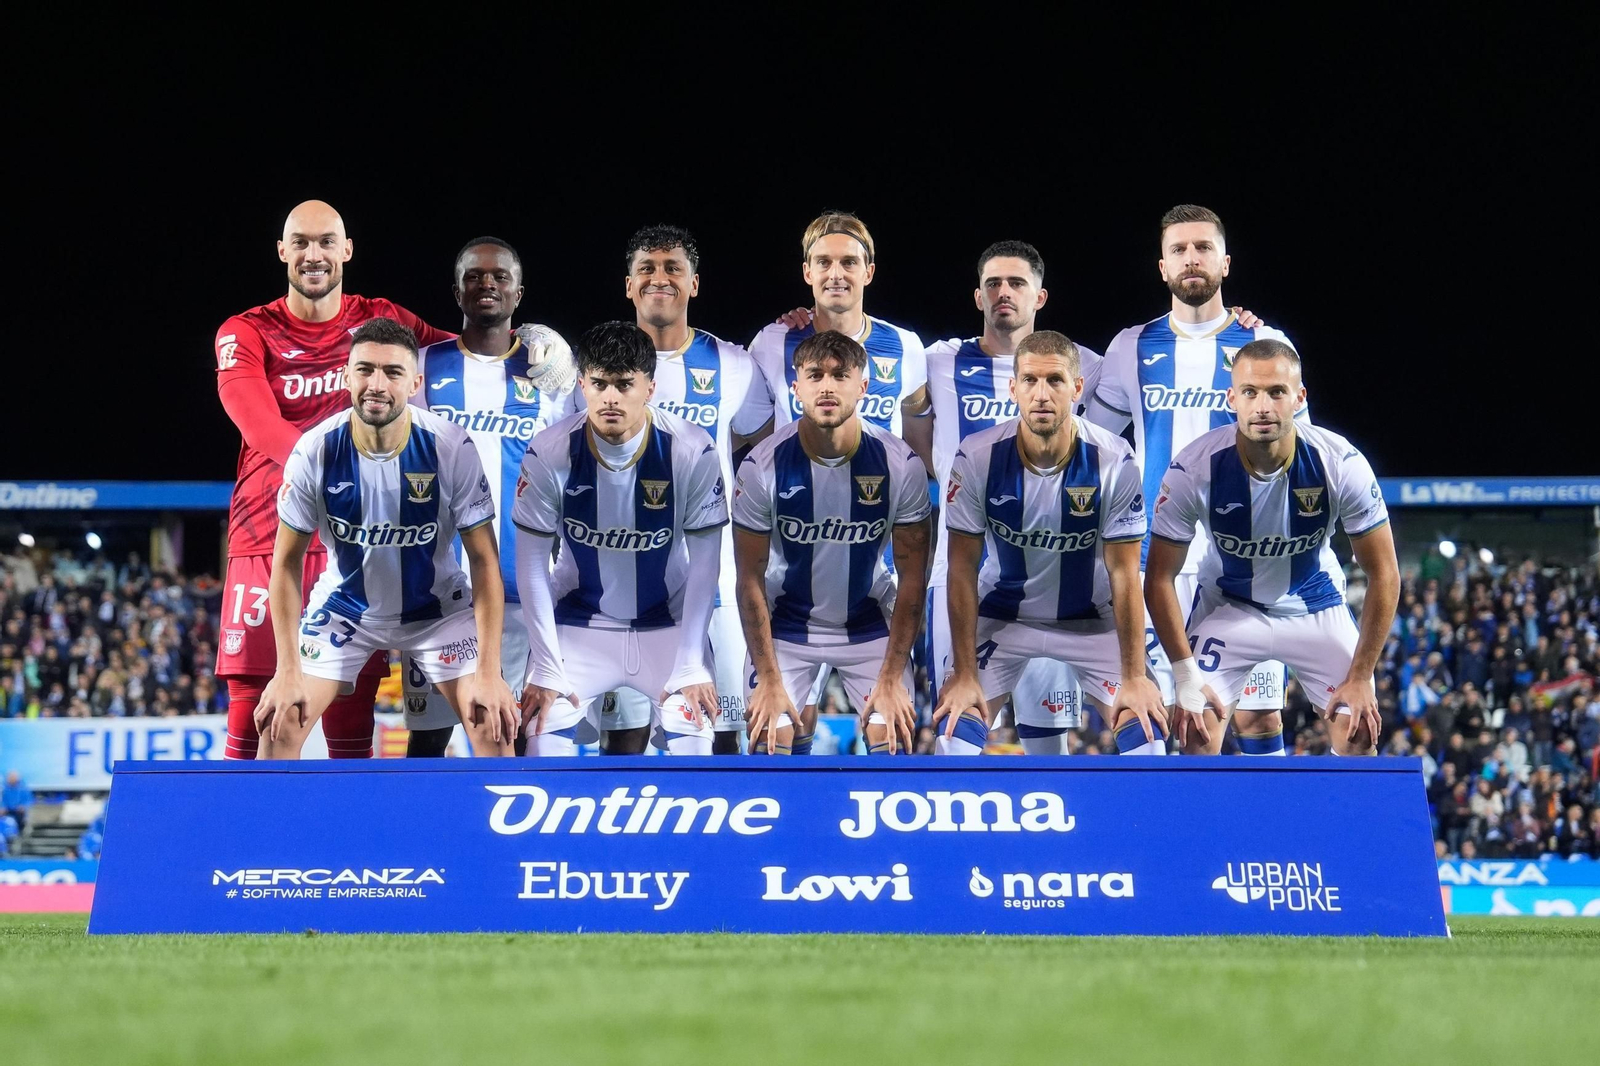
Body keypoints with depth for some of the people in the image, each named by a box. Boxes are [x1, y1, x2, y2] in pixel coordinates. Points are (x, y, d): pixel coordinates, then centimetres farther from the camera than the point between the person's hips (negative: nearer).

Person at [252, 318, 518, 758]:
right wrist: (288, 670, -16)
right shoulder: (316, 451, -21)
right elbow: (287, 561, -10)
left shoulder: (450, 448, -24)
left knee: (494, 727, -14)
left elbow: (484, 561, -17)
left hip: (436, 606, -1)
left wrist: (489, 672, -23)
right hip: (344, 605, 1)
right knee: (279, 724, -11)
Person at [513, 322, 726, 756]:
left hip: (668, 622, 0)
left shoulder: (692, 451, -19)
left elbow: (705, 561, -11)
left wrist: (691, 666, -14)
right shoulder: (549, 453, -18)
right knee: (545, 738, -13)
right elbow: (531, 562, -10)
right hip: (579, 624, 0)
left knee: (694, 744, -15)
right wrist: (547, 669, -13)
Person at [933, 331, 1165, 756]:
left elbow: (1123, 573, -16)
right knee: (955, 727, -14)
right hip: (1003, 617, 0)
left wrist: (1134, 676, -17)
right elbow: (963, 570, -14)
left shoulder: (1113, 461, -22)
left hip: (1091, 619, 0)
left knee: (1147, 726, -14)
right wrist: (965, 674, -15)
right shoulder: (976, 458, -21)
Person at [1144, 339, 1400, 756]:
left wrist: (1360, 677, -16)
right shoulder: (1195, 469, -27)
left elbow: (1383, 574, -15)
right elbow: (1160, 578, -16)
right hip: (1226, 606, -1)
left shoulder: (1342, 465, -26)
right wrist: (1186, 676, -21)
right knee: (1196, 727, -17)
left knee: (1358, 730, -12)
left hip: (1316, 607, 1)